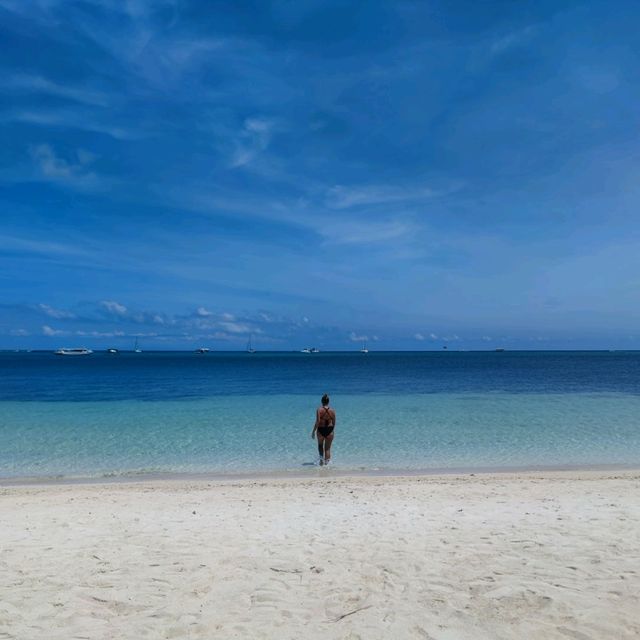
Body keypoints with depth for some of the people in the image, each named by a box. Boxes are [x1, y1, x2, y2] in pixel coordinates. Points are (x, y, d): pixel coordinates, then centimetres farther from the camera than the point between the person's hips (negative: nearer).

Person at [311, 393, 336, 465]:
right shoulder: (332, 411, -1)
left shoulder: (319, 409, -9)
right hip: (329, 430, 1)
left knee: (320, 445, 26)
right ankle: (326, 462, 10)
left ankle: (321, 457, 9)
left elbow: (317, 421, -16)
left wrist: (313, 431, -9)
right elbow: (334, 423, 4)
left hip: (320, 430, -1)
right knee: (328, 448, 12)